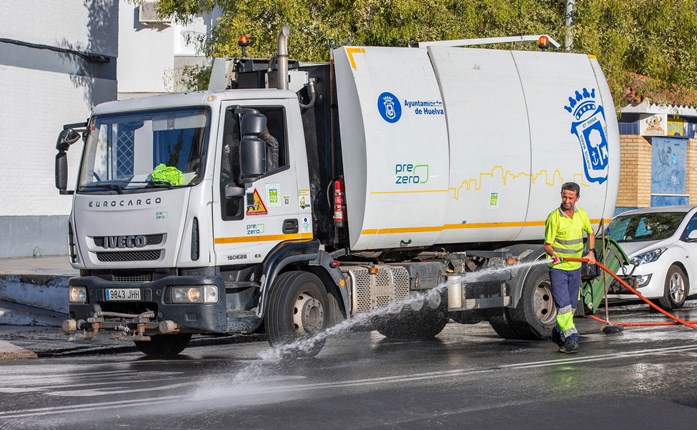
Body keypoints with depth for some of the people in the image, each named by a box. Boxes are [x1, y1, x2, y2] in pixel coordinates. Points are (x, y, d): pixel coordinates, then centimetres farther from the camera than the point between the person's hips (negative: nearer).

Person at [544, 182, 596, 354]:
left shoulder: (582, 214, 3)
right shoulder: (554, 217, -13)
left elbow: (590, 232, 23)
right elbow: (547, 244, -11)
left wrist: (591, 252, 11)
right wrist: (553, 254, -31)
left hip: (575, 267, 6)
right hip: (558, 268, -6)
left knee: (572, 305, 14)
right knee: (563, 304, -14)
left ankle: (558, 332, 32)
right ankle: (571, 338, -17)